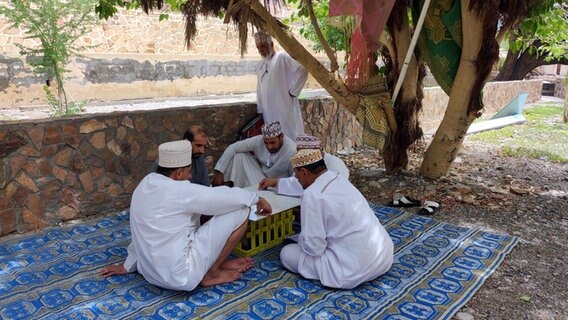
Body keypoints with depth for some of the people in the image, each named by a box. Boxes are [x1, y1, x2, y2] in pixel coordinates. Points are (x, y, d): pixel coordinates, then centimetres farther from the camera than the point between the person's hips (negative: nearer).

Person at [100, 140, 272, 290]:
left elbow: (141, 233, 19)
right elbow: (227, 197, -12)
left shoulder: (145, 186, 6)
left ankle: (219, 262, 14)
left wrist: (127, 266, 28)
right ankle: (211, 273, 2)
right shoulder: (178, 190, -19)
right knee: (240, 211, -11)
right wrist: (258, 199, 5)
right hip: (179, 276, -9)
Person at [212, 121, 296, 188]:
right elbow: (232, 148, -15)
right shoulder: (258, 140, -20)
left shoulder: (291, 151, -30)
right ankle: (227, 184, -7)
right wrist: (219, 171, -18)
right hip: (260, 174, 4)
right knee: (238, 155, -16)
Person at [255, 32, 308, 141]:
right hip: (268, 111, 7)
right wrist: (260, 109, 15)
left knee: (290, 138, -4)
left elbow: (302, 70, -16)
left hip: (285, 108, -7)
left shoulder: (282, 58, -5)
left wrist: (293, 91, -13)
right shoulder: (261, 64, 16)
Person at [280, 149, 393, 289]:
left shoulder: (312, 195, -19)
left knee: (287, 253, 2)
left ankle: (346, 277, 3)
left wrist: (301, 239, 5)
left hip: (356, 269, -9)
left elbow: (313, 247, -17)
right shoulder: (338, 178, 7)